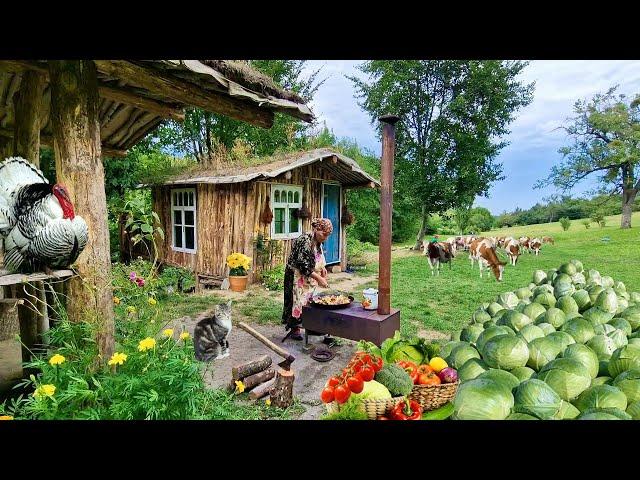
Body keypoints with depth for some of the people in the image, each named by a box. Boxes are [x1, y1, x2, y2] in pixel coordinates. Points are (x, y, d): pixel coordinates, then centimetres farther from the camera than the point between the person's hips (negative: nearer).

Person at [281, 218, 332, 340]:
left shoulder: (318, 242, 4)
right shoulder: (305, 241, -24)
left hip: (310, 278, 9)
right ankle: (294, 329, 10)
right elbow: (303, 265, -27)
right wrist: (319, 278, -26)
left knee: (310, 301, 11)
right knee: (298, 301, -2)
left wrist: (322, 267, 2)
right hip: (298, 277, -8)